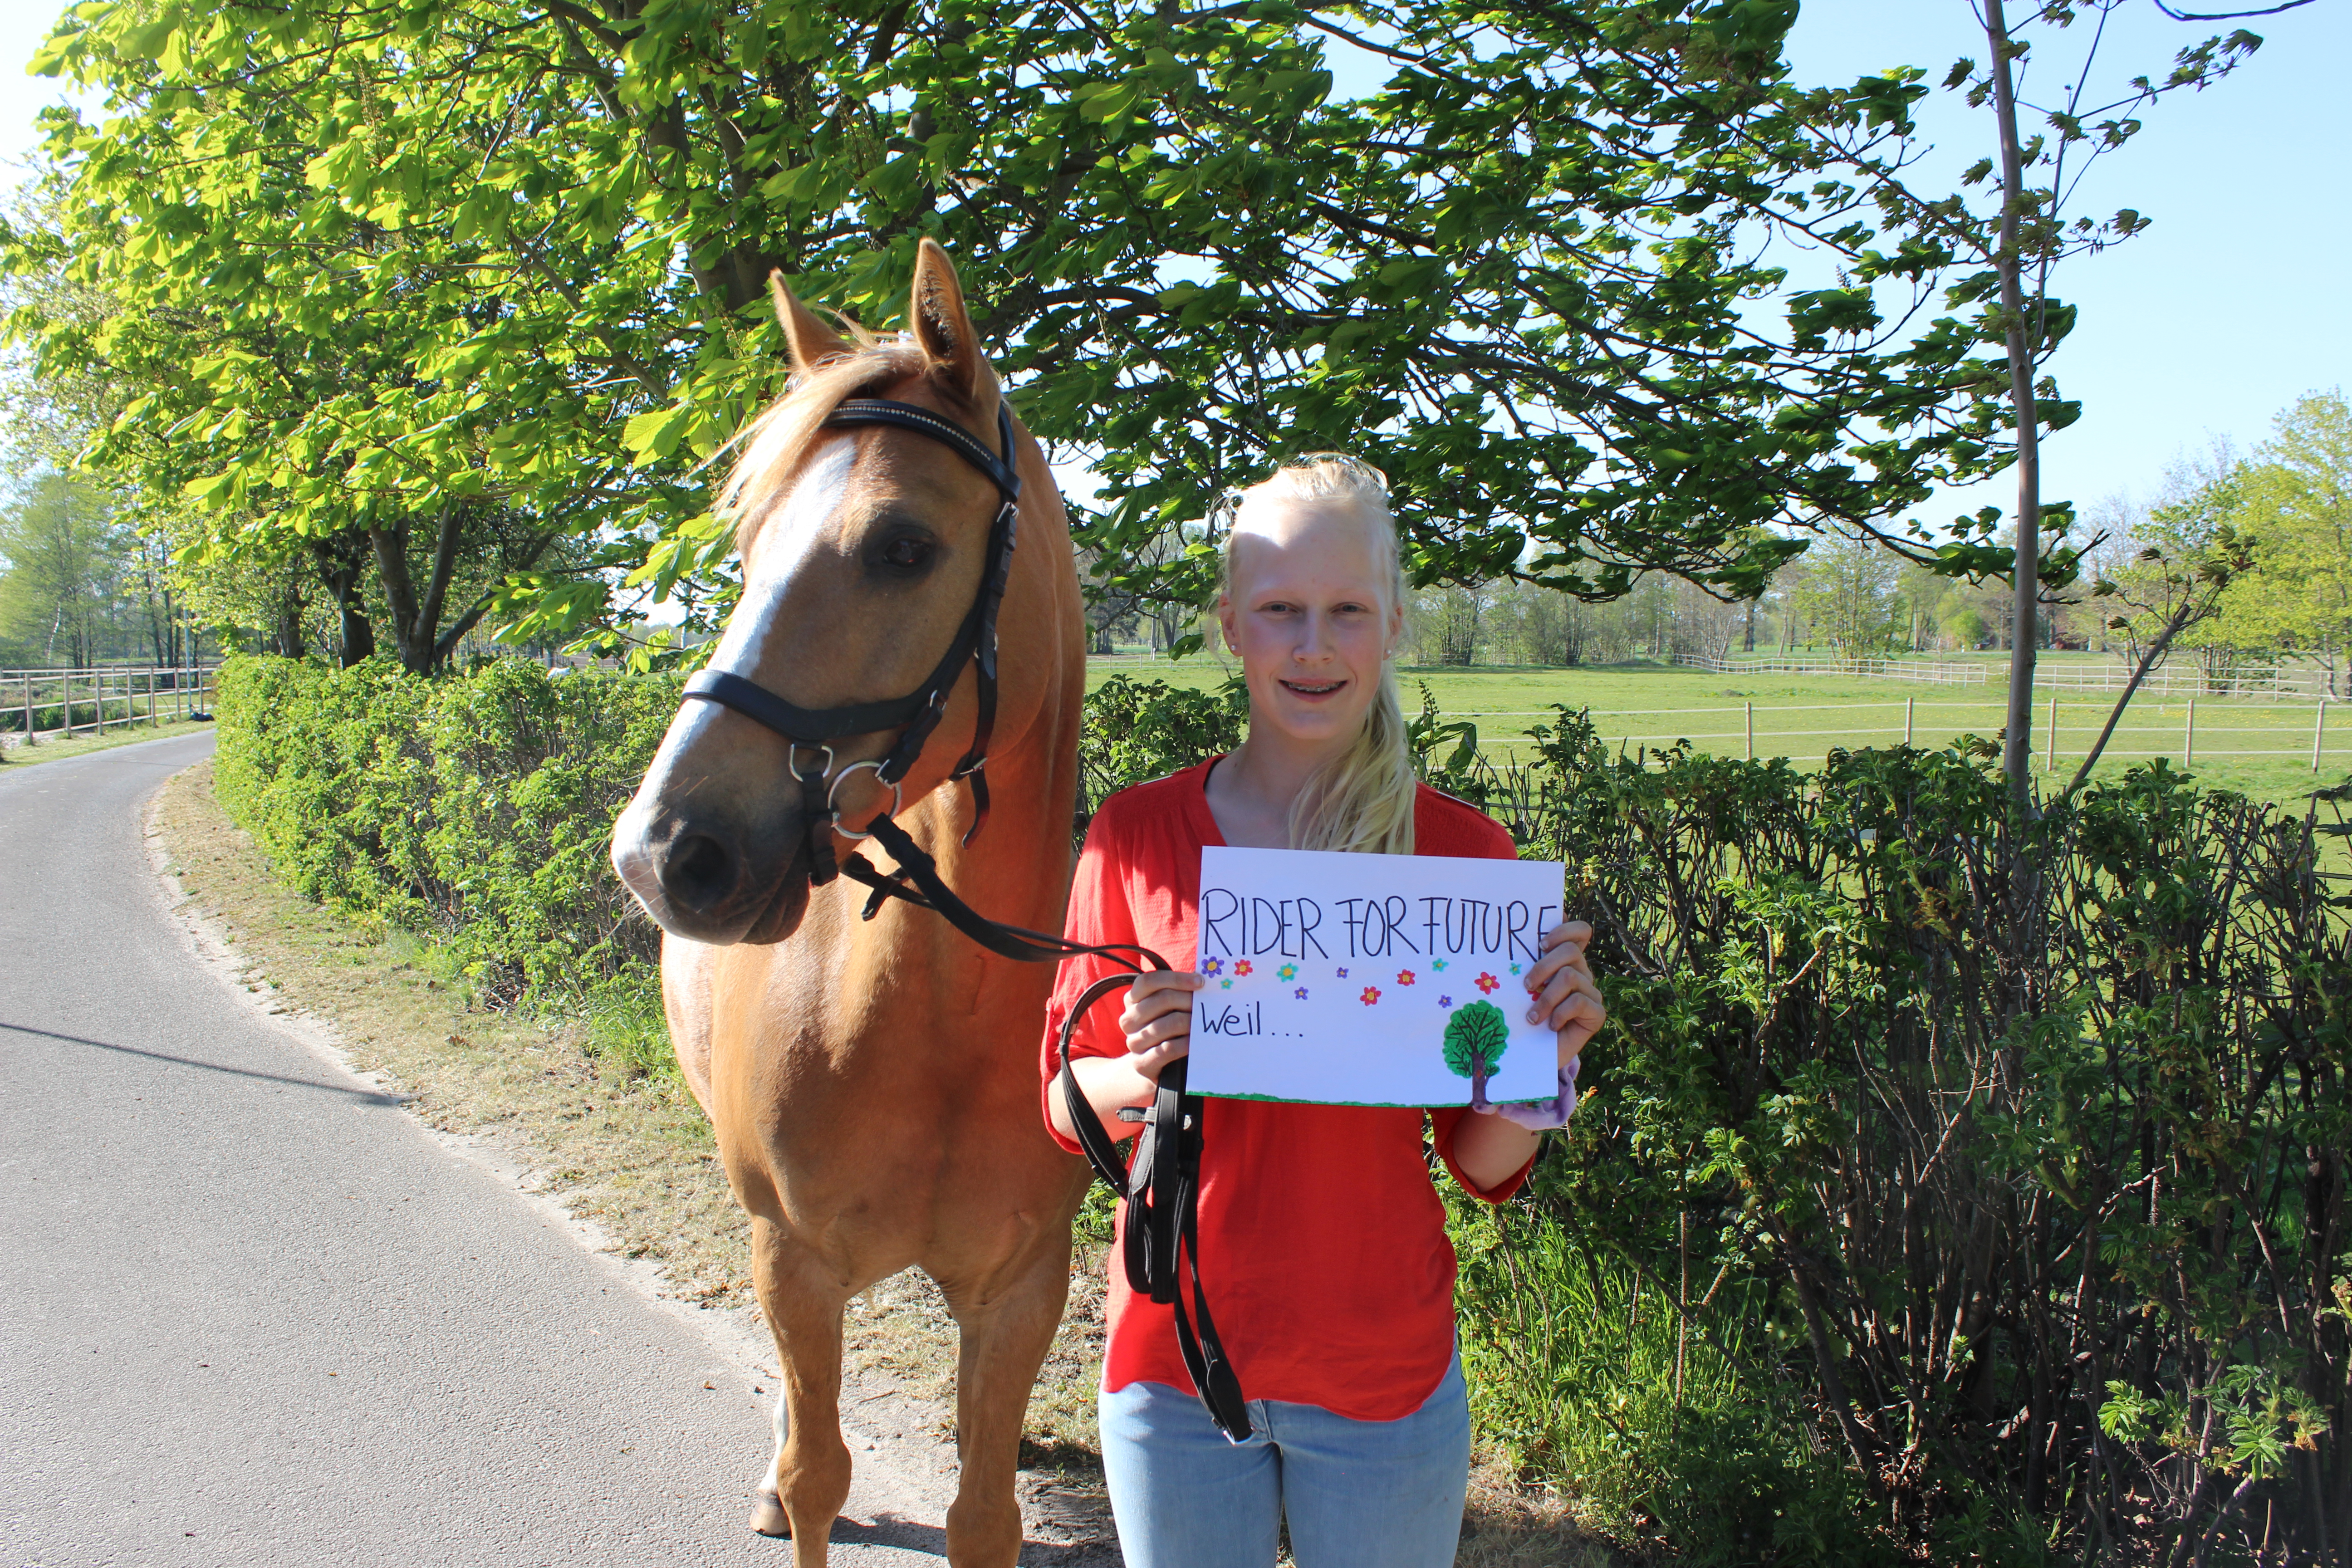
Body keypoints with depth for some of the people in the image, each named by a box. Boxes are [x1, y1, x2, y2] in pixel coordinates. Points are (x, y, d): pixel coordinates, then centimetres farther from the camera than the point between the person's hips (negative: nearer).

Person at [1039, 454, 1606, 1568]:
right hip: (1172, 1355, 1)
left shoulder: (1464, 850, -6)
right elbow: (1066, 1102, 2)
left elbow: (1486, 1166, 0)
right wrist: (1141, 1075, -19)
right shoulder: (1136, 834, -5)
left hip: (1383, 1371, 0)